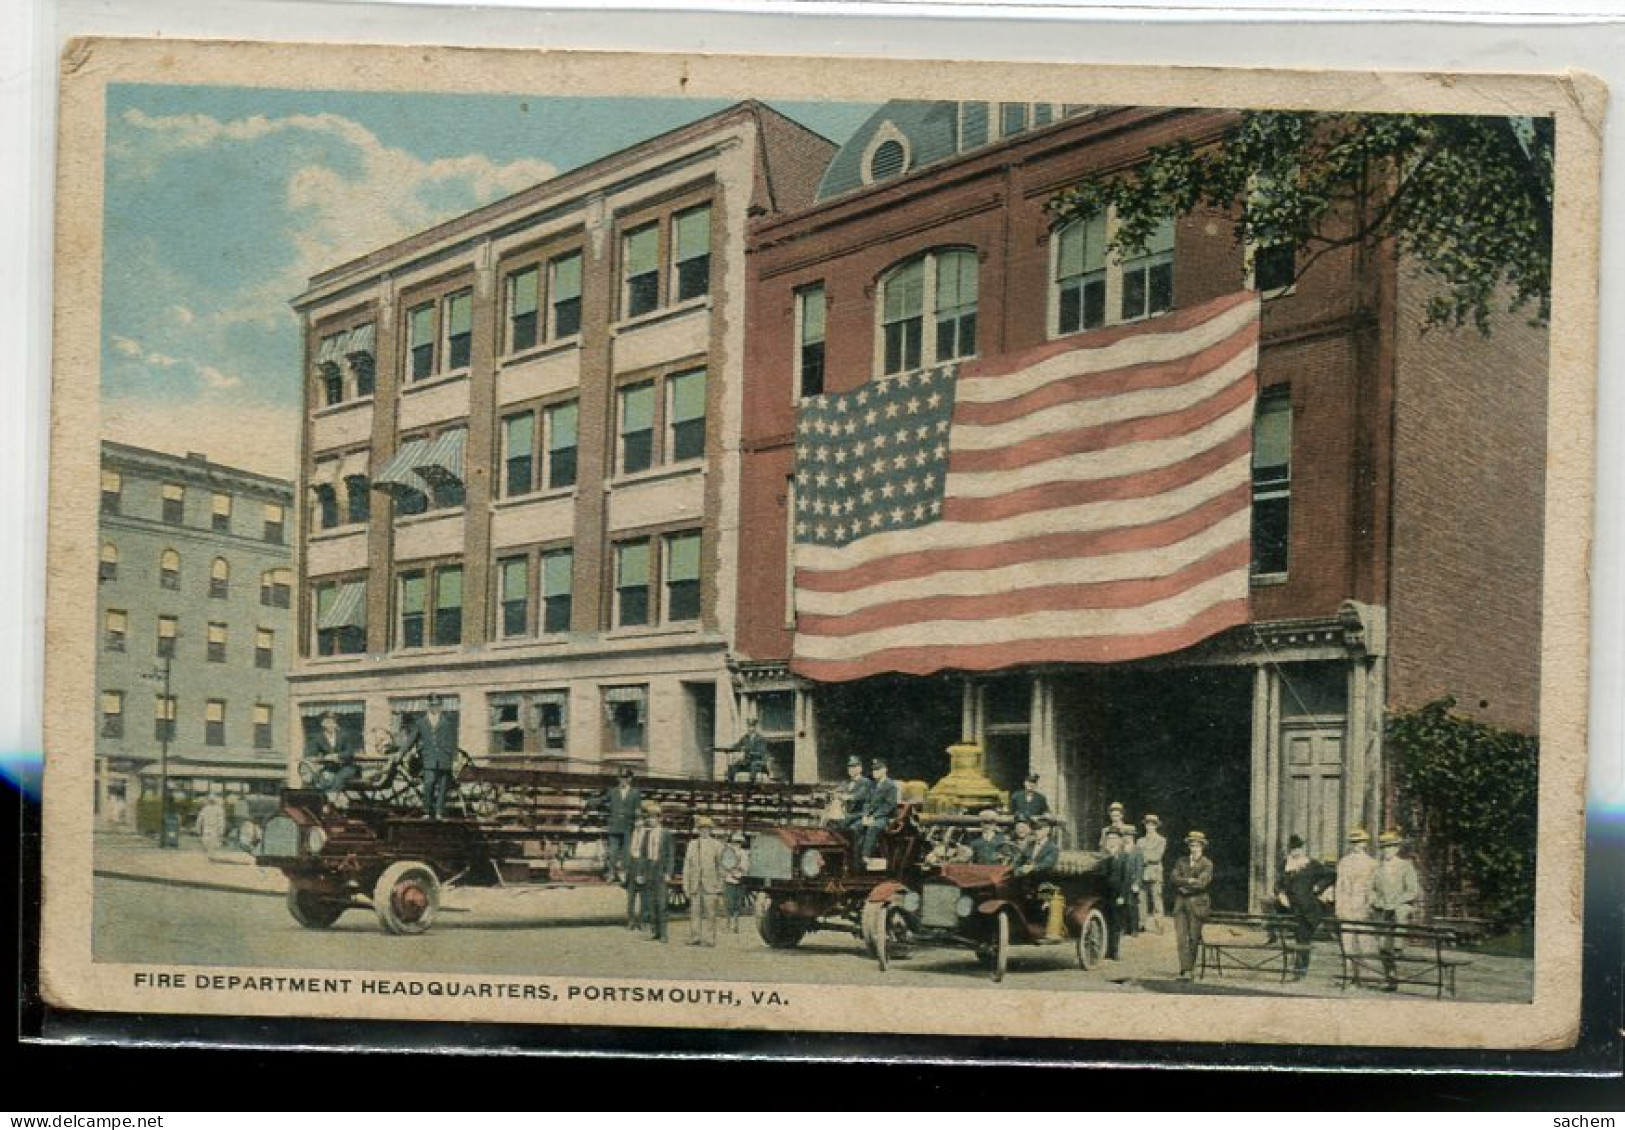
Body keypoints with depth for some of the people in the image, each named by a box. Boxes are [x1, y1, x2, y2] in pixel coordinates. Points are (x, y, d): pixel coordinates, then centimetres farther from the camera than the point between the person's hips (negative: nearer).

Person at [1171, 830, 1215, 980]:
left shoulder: (1207, 864, 3)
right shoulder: (1181, 862, 15)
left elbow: (1202, 883, -10)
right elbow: (1174, 879, 2)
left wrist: (1183, 886, -6)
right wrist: (1189, 881, -12)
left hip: (1197, 904, -3)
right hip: (1180, 904, 3)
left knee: (1193, 938, -1)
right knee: (1181, 937, -7)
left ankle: (1189, 970, 7)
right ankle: (1184, 969, -7)